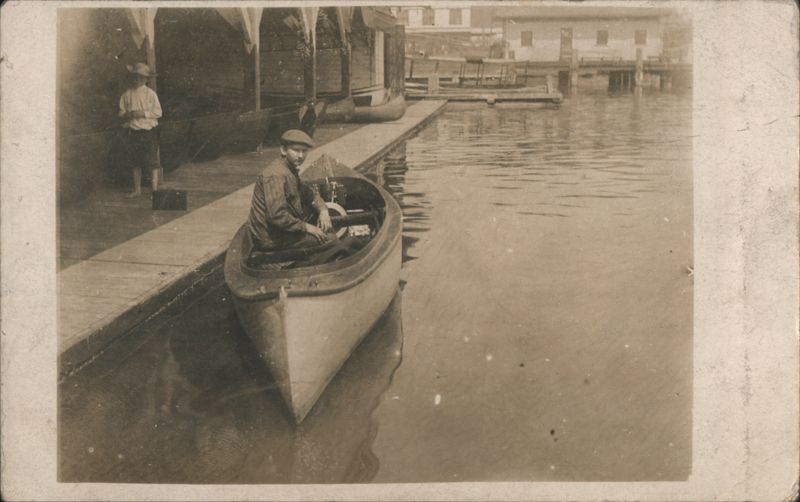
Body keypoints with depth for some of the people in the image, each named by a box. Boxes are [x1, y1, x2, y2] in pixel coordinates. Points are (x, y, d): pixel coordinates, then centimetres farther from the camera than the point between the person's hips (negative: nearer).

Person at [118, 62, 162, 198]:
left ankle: (155, 188, -2)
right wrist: (128, 115, -11)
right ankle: (137, 189, 21)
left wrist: (143, 114, -15)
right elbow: (121, 112, 11)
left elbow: (158, 112, -4)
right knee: (134, 163, 10)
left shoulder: (150, 93, -1)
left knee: (152, 162, -7)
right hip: (132, 132, 4)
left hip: (148, 132, -4)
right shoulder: (126, 94, 8)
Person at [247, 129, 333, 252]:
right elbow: (276, 215, -30)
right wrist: (306, 227, -20)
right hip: (272, 240, -11)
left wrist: (323, 211, 1)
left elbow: (310, 193, 22)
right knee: (329, 241, -12)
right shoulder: (276, 175, -22)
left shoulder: (290, 170, 11)